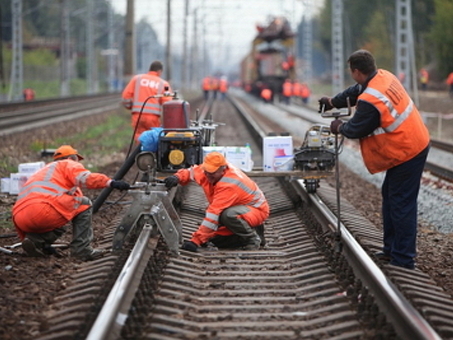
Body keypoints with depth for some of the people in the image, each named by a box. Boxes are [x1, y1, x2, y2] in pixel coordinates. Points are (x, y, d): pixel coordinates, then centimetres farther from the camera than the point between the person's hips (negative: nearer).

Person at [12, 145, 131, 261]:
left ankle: (35, 240, 6)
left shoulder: (43, 171, 39)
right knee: (84, 204, 10)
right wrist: (111, 183, -17)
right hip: (42, 210, -8)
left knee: (58, 226, 36)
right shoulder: (68, 164, 17)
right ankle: (82, 250, 2)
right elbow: (85, 178, -8)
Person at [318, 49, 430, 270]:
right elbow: (356, 91, 20)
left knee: (401, 204, -4)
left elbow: (356, 129, -12)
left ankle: (403, 259, 2)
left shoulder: (370, 101, -27)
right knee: (390, 196, 20)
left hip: (406, 154, -10)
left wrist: (339, 128, 8)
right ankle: (391, 249, 29)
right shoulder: (384, 77, 1)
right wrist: (334, 102, 25)